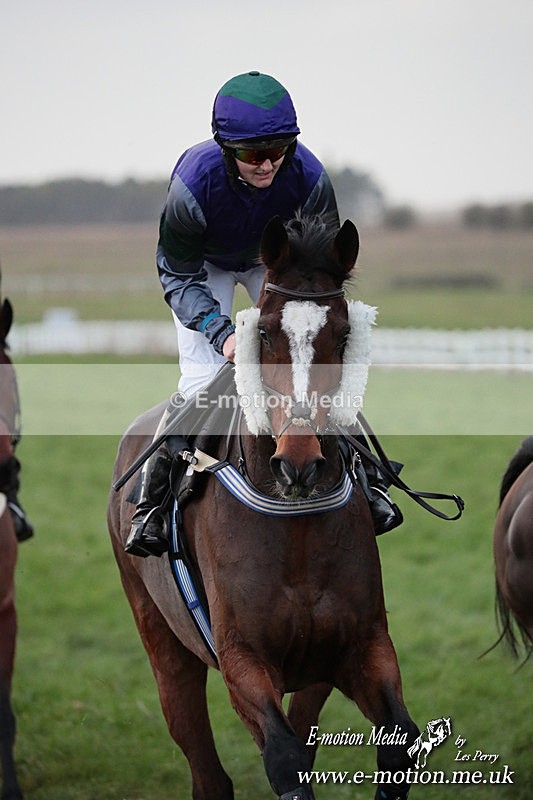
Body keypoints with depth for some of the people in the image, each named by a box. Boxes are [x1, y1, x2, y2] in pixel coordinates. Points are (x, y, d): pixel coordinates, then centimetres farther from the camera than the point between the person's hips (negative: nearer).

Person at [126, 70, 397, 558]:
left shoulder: (308, 176, -33)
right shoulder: (193, 182, -38)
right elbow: (178, 276, -25)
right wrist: (222, 332, -40)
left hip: (275, 262, 2)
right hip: (206, 267, -2)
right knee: (203, 379, -17)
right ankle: (154, 499, -4)